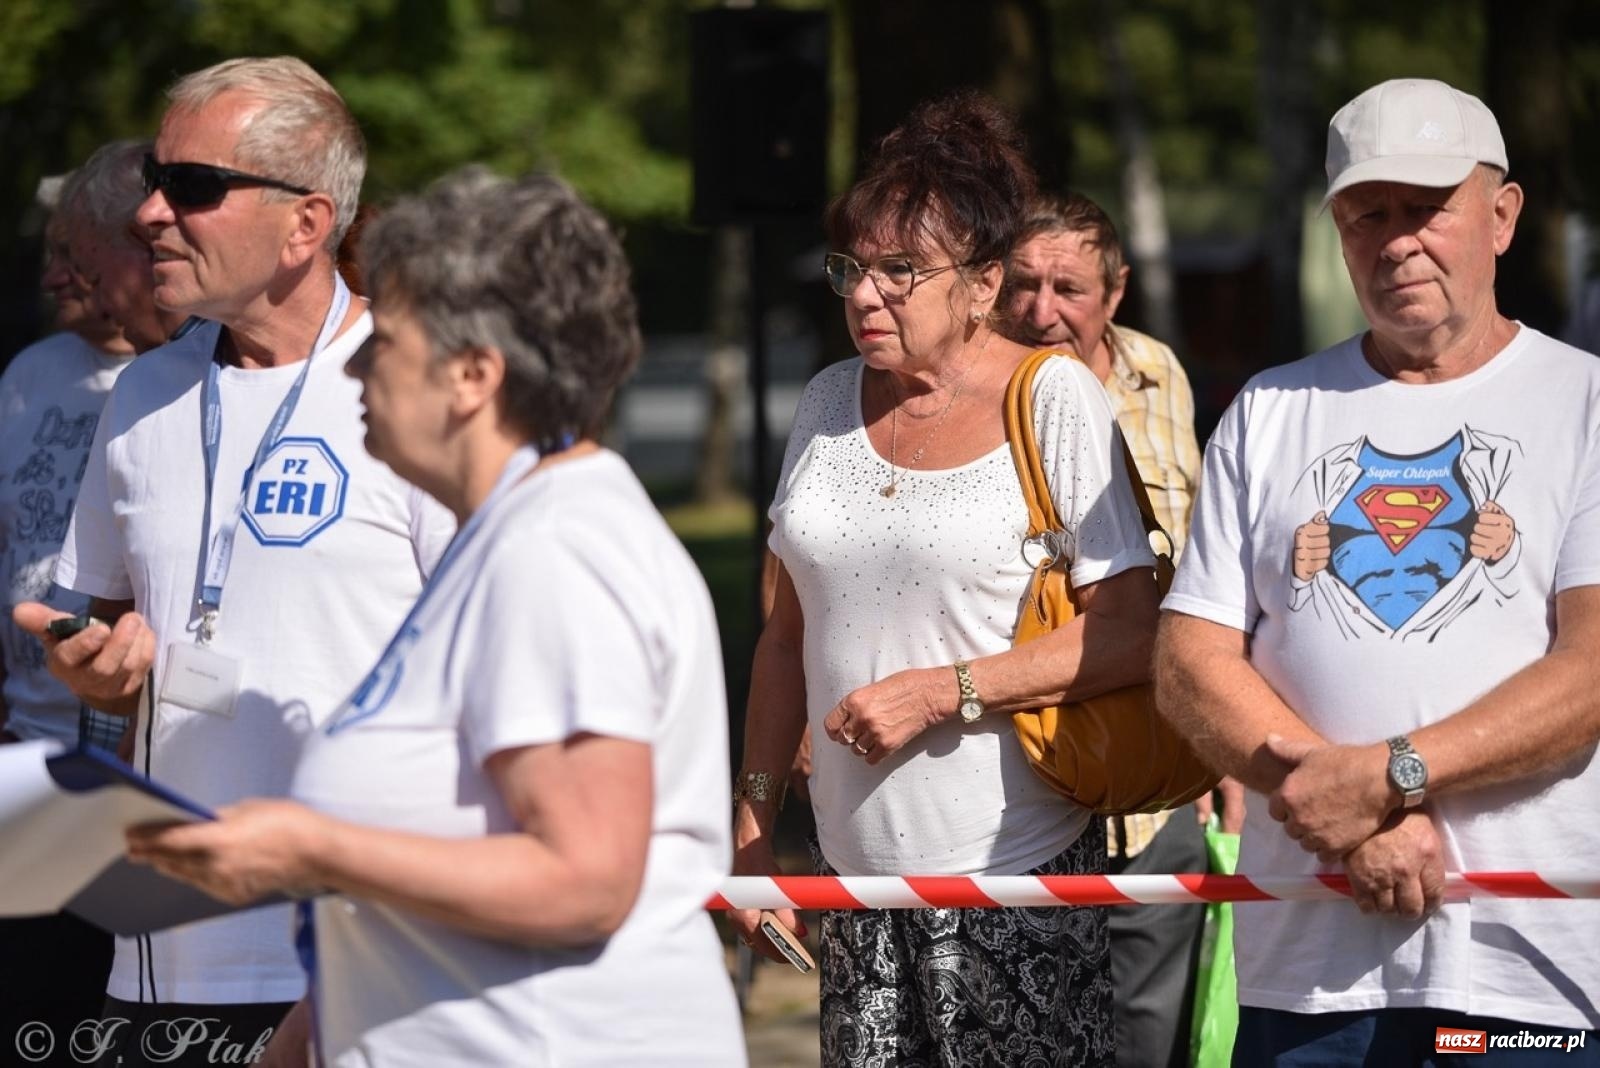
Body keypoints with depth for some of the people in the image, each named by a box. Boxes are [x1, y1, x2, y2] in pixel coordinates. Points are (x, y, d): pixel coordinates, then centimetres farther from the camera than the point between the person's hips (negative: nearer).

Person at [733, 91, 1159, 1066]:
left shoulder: (1056, 401, -5)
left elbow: (1132, 635, -11)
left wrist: (942, 693, -14)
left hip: (1014, 873, -5)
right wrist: (755, 820, 14)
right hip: (858, 869, 5)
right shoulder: (830, 405, 11)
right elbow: (790, 636, 18)